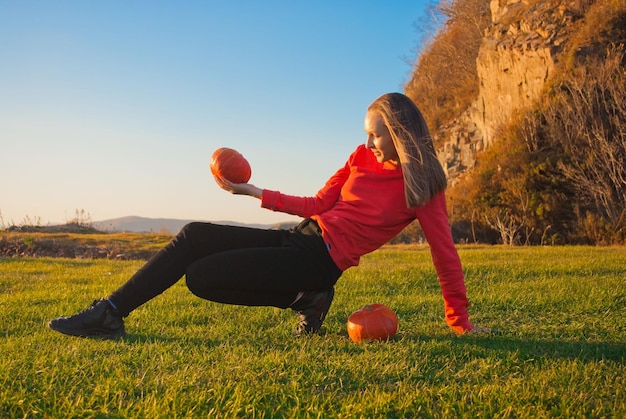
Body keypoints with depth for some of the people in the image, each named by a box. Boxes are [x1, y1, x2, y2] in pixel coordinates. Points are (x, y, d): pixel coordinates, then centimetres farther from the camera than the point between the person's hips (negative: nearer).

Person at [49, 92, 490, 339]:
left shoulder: (421, 187, -8)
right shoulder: (363, 157, 10)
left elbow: (446, 254, -9)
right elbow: (318, 205, 14)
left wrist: (461, 322, -12)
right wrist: (256, 193, 12)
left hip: (319, 260, -7)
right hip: (299, 237, 7)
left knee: (200, 276, -16)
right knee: (194, 235, -5)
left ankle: (303, 300, -5)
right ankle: (109, 314, -1)